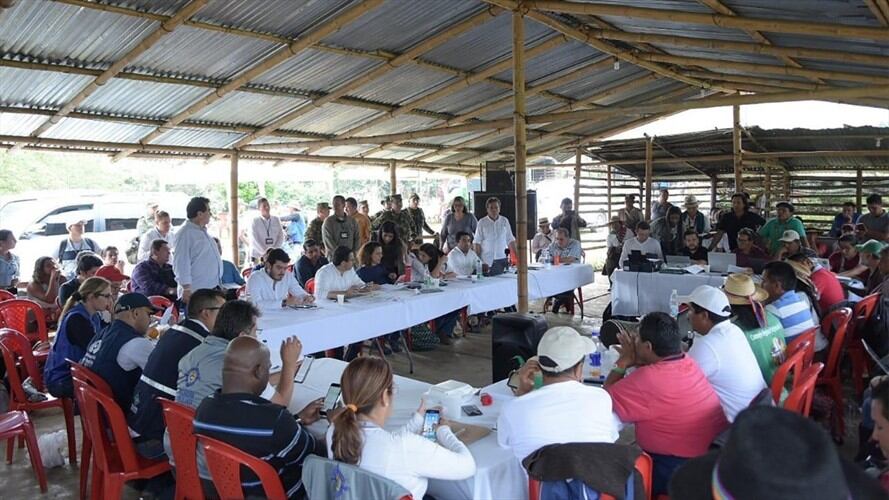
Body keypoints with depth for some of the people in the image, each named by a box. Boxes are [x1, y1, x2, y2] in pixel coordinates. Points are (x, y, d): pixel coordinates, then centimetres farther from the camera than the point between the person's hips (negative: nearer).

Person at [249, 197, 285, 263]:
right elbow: (254, 240, -8)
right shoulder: (254, 221, -3)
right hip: (258, 256, -2)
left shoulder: (276, 220, 7)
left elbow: (281, 237, 5)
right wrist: (265, 252, -15)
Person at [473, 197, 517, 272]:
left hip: (502, 260, 2)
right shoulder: (482, 222, 0)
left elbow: (510, 240, 10)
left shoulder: (504, 221, 6)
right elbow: (477, 242, 0)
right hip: (486, 261, -2)